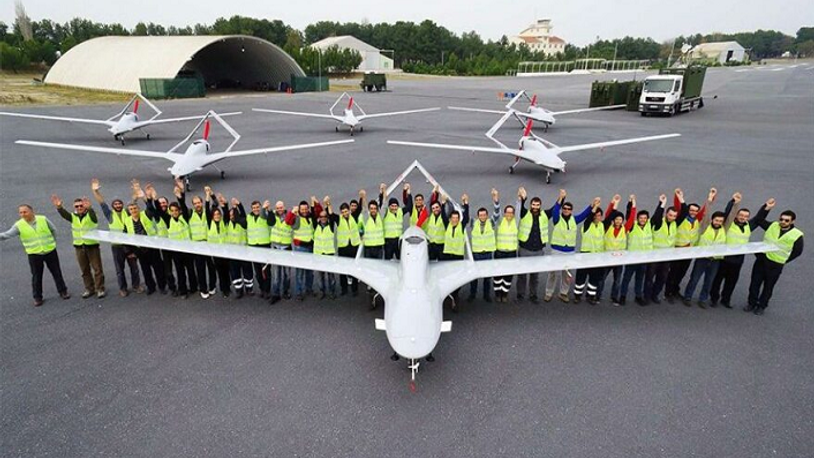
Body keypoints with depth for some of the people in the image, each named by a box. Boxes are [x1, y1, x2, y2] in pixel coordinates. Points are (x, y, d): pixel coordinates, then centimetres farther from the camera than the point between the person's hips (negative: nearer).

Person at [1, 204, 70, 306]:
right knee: (36, 276, 6)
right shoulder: (19, 225, -5)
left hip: (50, 251, 0)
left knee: (57, 272, 10)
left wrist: (52, 242, 8)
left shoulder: (43, 219, -4)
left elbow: (53, 230, 7)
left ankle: (63, 291, 24)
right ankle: (37, 298, 17)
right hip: (34, 254, 0)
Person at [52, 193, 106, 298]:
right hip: (79, 247, 4)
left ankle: (100, 289, 8)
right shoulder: (73, 217, 6)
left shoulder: (90, 215, -6)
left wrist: (89, 207, -54)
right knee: (85, 270, 12)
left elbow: (92, 213, -29)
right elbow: (63, 214, -13)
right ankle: (89, 289, 22)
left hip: (92, 245, -4)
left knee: (97, 268, -1)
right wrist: (59, 207, -36)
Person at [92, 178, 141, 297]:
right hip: (117, 246, -1)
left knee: (134, 265, 10)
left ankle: (136, 285, 23)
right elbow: (102, 203, -6)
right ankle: (123, 288, 18)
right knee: (120, 268, 8)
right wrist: (95, 191, -15)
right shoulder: (110, 214, 0)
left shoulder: (127, 212, 3)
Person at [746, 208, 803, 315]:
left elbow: (797, 251, 0)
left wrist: (783, 261, 0)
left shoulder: (797, 235, -9)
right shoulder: (772, 226, -2)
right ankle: (752, 303, 23)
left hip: (776, 265, -2)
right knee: (755, 283, 8)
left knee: (768, 286, 10)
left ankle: (762, 306, 27)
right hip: (761, 259, 3)